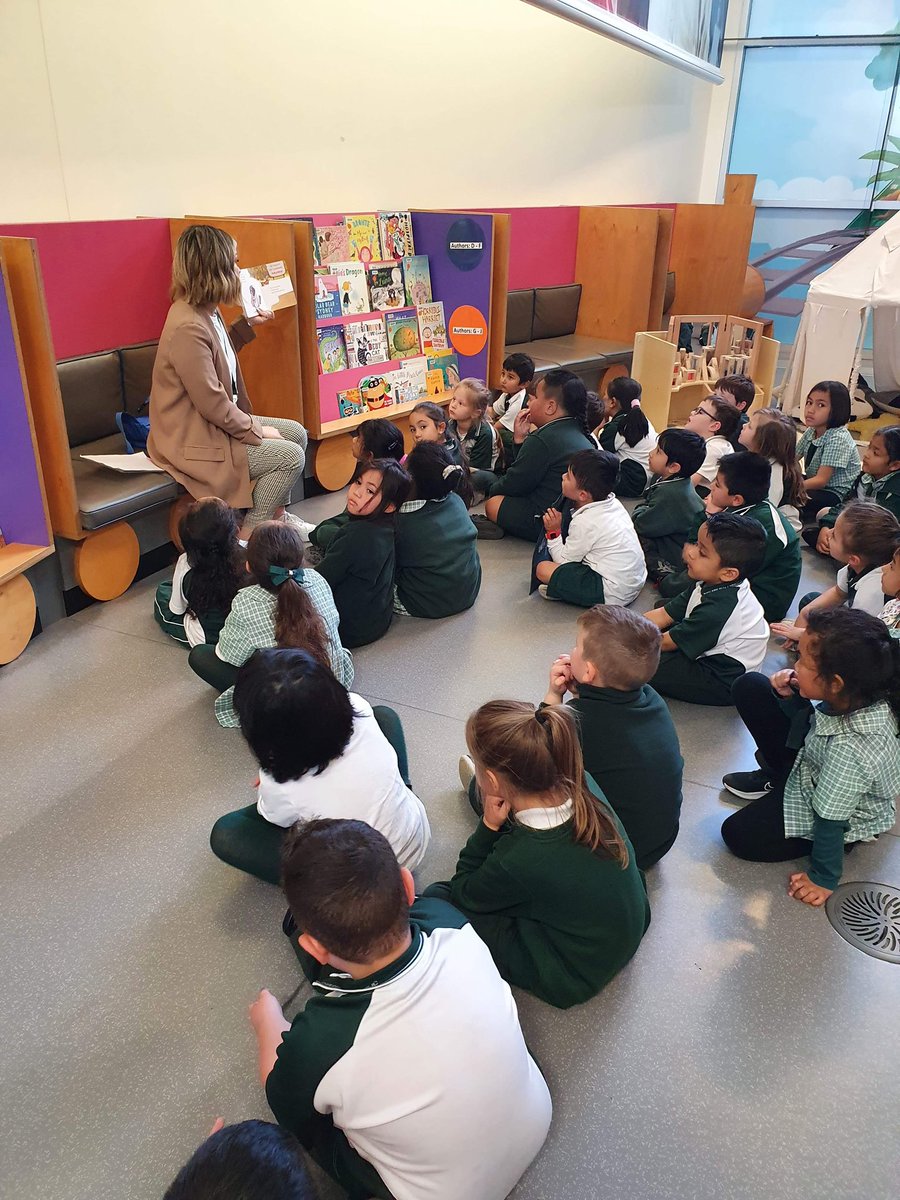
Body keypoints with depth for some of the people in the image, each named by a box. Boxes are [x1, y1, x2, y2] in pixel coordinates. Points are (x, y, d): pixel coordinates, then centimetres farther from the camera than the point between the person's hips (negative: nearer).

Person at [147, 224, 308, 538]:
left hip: (216, 423, 10)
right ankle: (248, 536, 1)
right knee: (290, 456, -14)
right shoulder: (187, 328, -27)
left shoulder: (205, 312, 4)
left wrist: (247, 324, 19)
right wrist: (257, 430, -14)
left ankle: (275, 513, 22)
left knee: (296, 433, 10)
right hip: (194, 441, -10)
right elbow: (212, 404, -26)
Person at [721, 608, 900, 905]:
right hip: (811, 764, 7)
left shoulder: (852, 749, -43)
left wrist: (823, 878, -15)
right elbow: (810, 720, 0)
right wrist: (789, 697, -20)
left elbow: (829, 819, -29)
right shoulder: (862, 694, -23)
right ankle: (777, 778, 13)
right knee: (749, 688, -4)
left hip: (845, 818, -7)